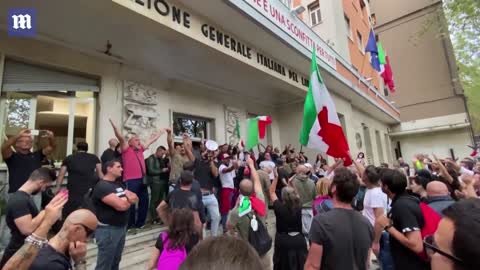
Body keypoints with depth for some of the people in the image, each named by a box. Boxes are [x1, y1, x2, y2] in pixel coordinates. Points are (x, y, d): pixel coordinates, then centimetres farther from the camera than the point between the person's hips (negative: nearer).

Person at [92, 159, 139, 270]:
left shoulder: (119, 185, 11)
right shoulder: (102, 186, -17)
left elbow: (136, 198, 7)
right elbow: (121, 206, -25)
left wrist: (124, 199, -14)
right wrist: (128, 200, -4)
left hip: (122, 227, 8)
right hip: (107, 230, -8)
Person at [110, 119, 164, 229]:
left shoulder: (140, 149, 16)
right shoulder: (126, 149, 0)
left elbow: (151, 140, 23)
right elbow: (120, 137, -14)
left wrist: (161, 132, 30)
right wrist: (113, 125, -25)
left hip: (142, 180, 7)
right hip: (131, 181, -7)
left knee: (144, 202, 13)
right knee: (131, 203, 0)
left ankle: (140, 223, 28)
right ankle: (130, 225, 15)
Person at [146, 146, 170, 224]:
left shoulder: (161, 159, 17)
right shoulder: (151, 159, -6)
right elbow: (151, 171, -15)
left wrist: (167, 168, 5)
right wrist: (162, 170, -12)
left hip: (162, 181, 7)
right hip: (155, 182, -7)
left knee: (160, 200, 9)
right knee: (154, 200, -4)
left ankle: (159, 217, 17)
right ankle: (154, 218, 4)